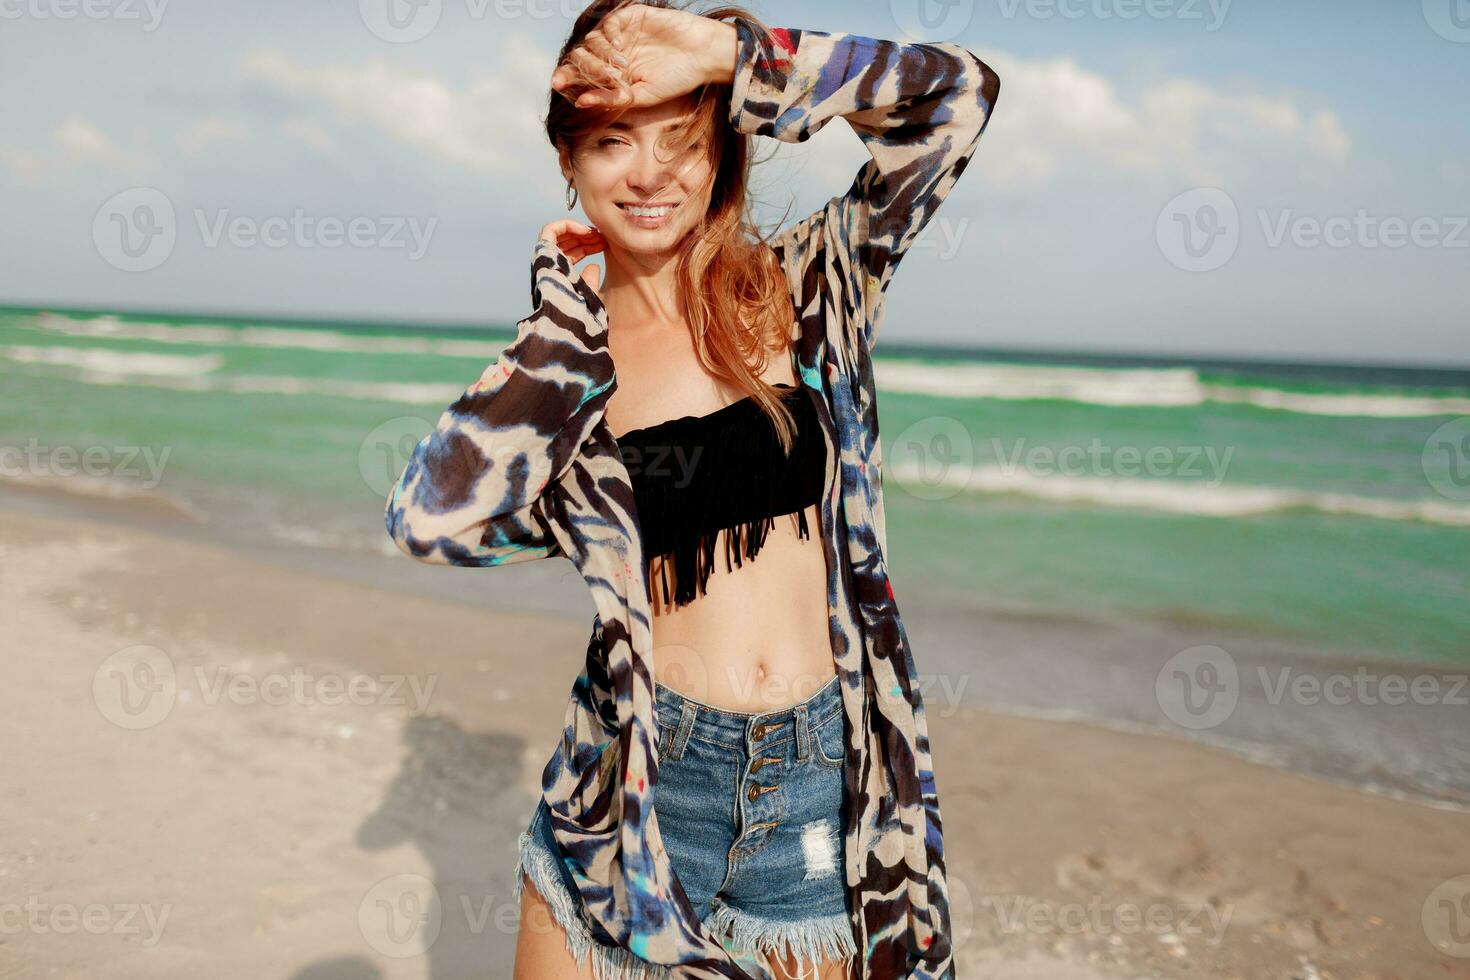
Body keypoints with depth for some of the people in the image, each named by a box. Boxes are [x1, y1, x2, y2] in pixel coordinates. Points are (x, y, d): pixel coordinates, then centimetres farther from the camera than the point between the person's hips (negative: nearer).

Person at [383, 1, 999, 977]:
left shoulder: (805, 291, 2)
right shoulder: (554, 368, 1)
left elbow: (958, 94, -5)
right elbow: (433, 518, -18)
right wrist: (567, 313, -9)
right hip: (634, 783, 0)